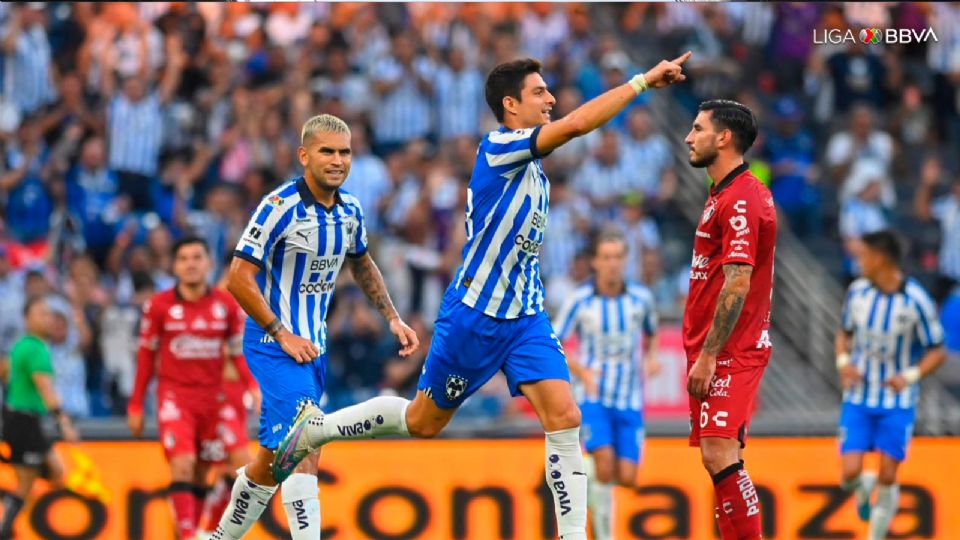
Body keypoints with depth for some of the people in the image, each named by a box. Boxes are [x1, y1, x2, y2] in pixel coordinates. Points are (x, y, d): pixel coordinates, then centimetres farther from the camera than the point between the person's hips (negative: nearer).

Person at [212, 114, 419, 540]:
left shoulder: (349, 211, 5)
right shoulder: (280, 207, -17)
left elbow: (361, 265, 25)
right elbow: (238, 278, -17)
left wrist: (393, 318, 15)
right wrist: (283, 335, -19)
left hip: (313, 345, 8)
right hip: (274, 344, -8)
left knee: (273, 459, 11)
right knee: (304, 449, -20)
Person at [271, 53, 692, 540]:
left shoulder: (532, 165, 9)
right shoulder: (498, 148, -17)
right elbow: (578, 123, -31)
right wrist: (643, 80, -29)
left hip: (525, 318, 7)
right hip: (473, 316, -7)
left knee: (564, 417, -11)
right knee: (423, 421, 9)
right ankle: (314, 428, 29)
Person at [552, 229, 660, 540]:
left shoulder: (641, 298, 0)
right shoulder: (580, 301, -7)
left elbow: (652, 335, 19)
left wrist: (650, 359, -3)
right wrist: (582, 371, -17)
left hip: (629, 400, 3)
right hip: (593, 398, -3)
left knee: (626, 478, -6)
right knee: (605, 462, -24)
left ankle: (593, 477, 28)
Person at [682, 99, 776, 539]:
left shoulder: (739, 200, -15)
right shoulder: (724, 195, 17)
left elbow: (736, 285, -20)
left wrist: (708, 356, -20)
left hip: (729, 353, -10)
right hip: (714, 350, 10)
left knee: (720, 453, -16)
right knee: (717, 457, 8)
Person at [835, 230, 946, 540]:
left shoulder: (916, 301, -14)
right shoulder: (857, 291, -3)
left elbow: (937, 351, -6)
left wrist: (910, 376, -22)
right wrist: (844, 361, -7)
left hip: (897, 403, -2)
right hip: (858, 400, 2)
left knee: (888, 479, -3)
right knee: (850, 473, -8)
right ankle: (864, 488, 29)